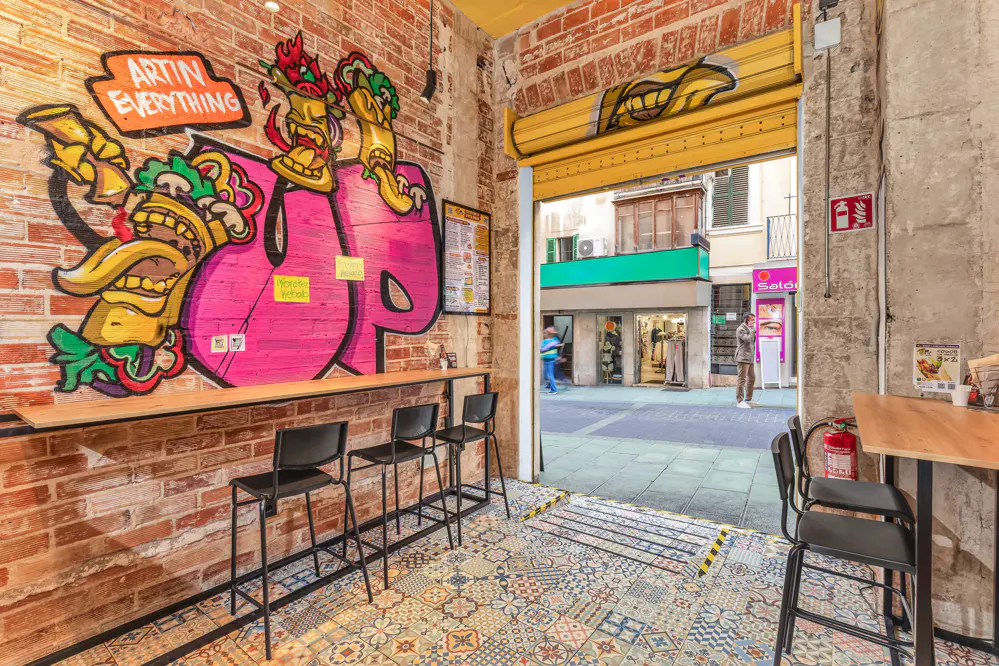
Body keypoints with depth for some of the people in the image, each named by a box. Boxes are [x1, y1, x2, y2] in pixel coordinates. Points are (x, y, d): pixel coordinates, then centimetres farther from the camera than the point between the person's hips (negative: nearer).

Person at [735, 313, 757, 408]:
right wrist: (754, 330, -18)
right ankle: (739, 401, -8)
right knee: (742, 379, -10)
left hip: (750, 358, 10)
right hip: (743, 357, -10)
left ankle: (748, 399, 26)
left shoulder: (749, 328, 19)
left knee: (752, 378, 15)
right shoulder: (741, 329, -11)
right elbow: (748, 339, -24)